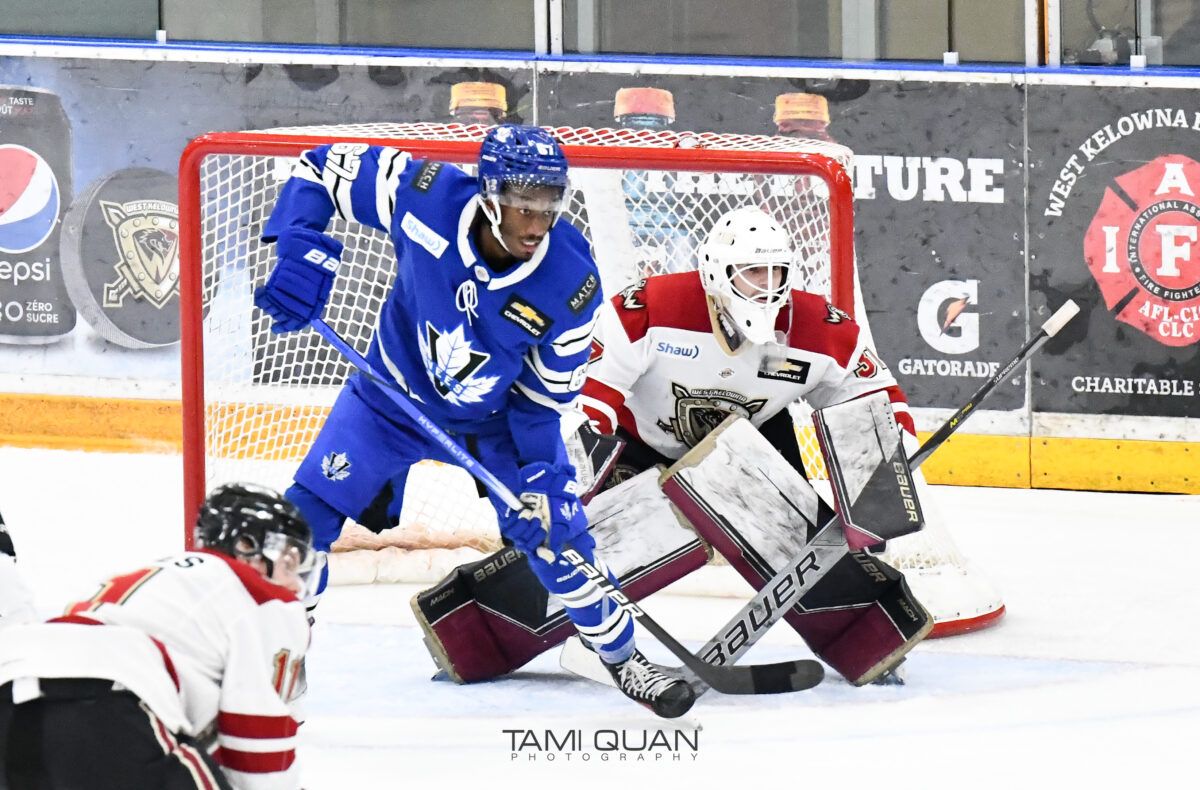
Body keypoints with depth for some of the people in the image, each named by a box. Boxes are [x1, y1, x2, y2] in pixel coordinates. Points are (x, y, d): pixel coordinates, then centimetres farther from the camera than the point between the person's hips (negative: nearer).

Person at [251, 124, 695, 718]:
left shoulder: (571, 283, -27)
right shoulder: (427, 196, -31)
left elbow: (547, 394, -13)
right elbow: (322, 168, -17)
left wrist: (541, 475, -20)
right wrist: (299, 252, -29)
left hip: (497, 416, 0)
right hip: (395, 395, 0)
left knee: (556, 534, -7)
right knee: (310, 511, -9)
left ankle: (622, 657, 17)